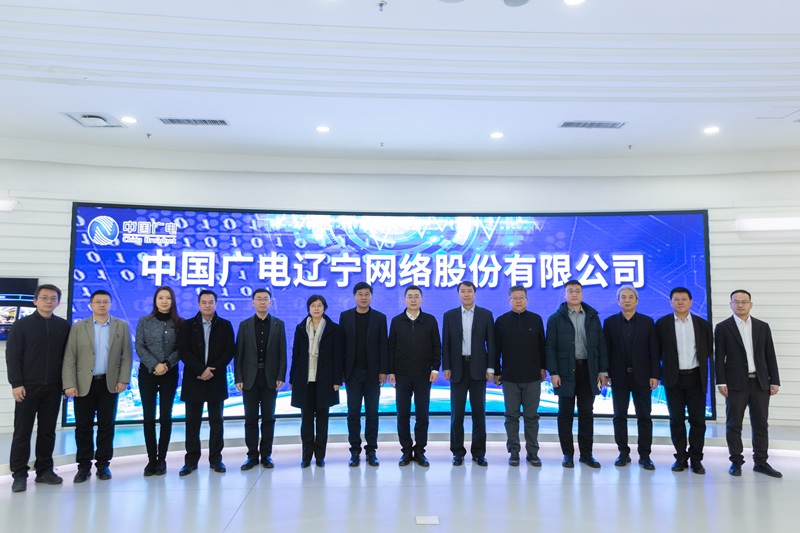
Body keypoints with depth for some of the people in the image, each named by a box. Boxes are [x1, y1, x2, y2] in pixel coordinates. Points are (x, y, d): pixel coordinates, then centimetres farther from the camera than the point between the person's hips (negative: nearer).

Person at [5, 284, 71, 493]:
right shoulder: (21, 325, 0)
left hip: (53, 388, 2)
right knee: (22, 432, 3)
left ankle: (44, 470, 18)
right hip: (27, 387, -2)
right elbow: (12, 356, -4)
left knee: (47, 431, 9)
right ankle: (19, 474, 12)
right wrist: (16, 383, -11)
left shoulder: (64, 326, 6)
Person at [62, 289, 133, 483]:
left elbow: (127, 356, 2)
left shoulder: (122, 326, 5)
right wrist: (69, 384, -9)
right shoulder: (78, 327, 4)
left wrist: (123, 380, -6)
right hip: (84, 384, 0)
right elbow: (69, 358, -1)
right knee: (83, 427, 5)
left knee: (106, 426, 6)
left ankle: (103, 465, 16)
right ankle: (83, 466, 15)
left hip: (110, 383, 0)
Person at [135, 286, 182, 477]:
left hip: (170, 373, 0)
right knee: (149, 416, 2)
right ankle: (151, 459, 10)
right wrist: (154, 365, -14)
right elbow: (139, 347, -2)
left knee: (166, 416, 3)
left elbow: (181, 349, -2)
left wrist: (167, 364, -16)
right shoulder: (144, 321, 3)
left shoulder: (179, 323, 1)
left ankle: (162, 459, 11)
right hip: (147, 372, 0)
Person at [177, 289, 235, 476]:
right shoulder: (187, 325, 4)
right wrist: (200, 369, -15)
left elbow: (230, 350, -1)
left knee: (216, 421, 6)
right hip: (193, 379, 0)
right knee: (192, 422, 5)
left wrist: (213, 369, -12)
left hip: (216, 380, 0)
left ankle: (215, 458, 15)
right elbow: (183, 351, -4)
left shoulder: (225, 325, 5)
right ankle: (191, 459, 13)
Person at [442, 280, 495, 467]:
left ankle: (478, 452, 13)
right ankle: (458, 452, 13)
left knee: (479, 412, 4)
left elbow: (491, 343, 2)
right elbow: (445, 344, 4)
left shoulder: (486, 315, 4)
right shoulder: (449, 315, 6)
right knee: (457, 412, 3)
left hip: (478, 368, 0)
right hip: (458, 368, 0)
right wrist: (446, 368, -3)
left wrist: (490, 368, -4)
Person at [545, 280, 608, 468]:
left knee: (587, 413, 8)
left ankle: (586, 453, 18)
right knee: (566, 413, 4)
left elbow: (601, 345, 8)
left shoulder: (592, 317, 9)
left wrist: (603, 370, 2)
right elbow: (550, 347, -3)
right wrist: (553, 372, -10)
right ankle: (567, 454, 14)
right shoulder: (556, 318, 1)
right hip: (566, 371, -2)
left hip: (588, 370, 2)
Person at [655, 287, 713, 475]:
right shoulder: (662, 324, 1)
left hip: (696, 378, 1)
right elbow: (657, 352, 2)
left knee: (698, 420, 4)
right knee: (676, 420, 6)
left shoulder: (703, 324, 4)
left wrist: (715, 377, 3)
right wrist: (657, 375, -2)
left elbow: (710, 351, 7)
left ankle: (696, 459, 16)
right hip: (673, 379, 0)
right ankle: (681, 457, 17)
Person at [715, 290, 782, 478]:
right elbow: (719, 358, -2)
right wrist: (721, 382, -8)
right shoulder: (723, 327, 0)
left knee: (761, 425, 8)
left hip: (760, 383, 3)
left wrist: (774, 381, 3)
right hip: (736, 383, -3)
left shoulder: (763, 327, 9)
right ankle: (736, 462, 14)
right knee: (734, 425, 3)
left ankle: (761, 462, 19)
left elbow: (770, 356, 8)